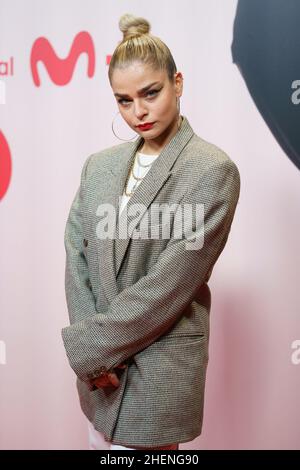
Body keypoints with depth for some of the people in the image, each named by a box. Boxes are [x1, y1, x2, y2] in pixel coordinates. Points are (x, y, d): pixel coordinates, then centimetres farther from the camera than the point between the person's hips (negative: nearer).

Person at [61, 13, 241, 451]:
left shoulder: (214, 171, -13)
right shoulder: (100, 164, 6)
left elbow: (170, 285, -17)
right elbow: (76, 255, 3)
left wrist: (87, 345, -13)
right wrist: (89, 348, -9)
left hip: (160, 369, -5)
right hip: (99, 364, 5)